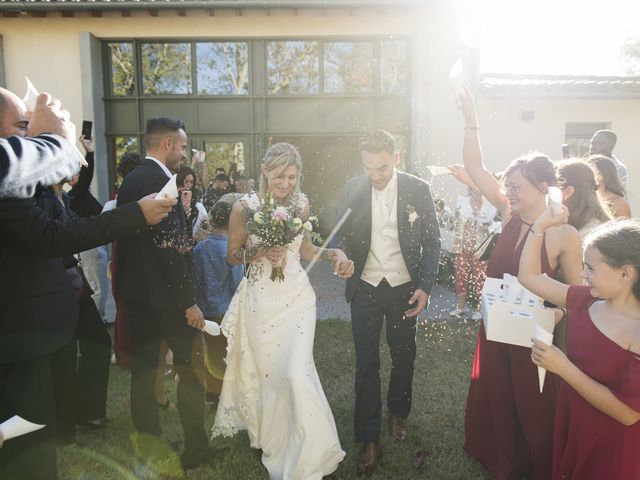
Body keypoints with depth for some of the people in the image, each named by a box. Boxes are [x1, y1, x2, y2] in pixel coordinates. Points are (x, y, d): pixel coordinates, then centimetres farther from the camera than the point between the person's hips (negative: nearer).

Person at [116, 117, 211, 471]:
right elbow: (169, 247, -23)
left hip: (136, 293, 9)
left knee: (143, 369, 14)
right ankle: (195, 449, 16)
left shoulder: (130, 180, 11)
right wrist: (189, 302, -19)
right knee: (190, 368, 5)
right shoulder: (159, 181, -18)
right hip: (164, 296, -9)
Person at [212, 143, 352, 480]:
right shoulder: (244, 207, -7)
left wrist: (332, 253, -3)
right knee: (266, 372, 11)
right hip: (260, 299, -1)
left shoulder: (301, 204, 1)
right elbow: (232, 256, 1)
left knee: (296, 373, -6)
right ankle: (271, 438, 39)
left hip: (296, 296, 1)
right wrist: (260, 251, -17)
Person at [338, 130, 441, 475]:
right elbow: (343, 236, 4)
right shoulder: (352, 189, -5)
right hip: (365, 288, 0)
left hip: (404, 288, 0)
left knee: (403, 357, 16)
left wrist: (425, 287, -10)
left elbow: (432, 241, -2)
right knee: (366, 363, 5)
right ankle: (369, 441, 18)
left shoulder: (418, 190, -8)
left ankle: (398, 414, 43)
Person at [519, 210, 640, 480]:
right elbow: (528, 277, -2)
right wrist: (540, 227, -12)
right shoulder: (586, 299, -9)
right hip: (570, 423, 6)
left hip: (611, 448, -6)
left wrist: (563, 367, -31)